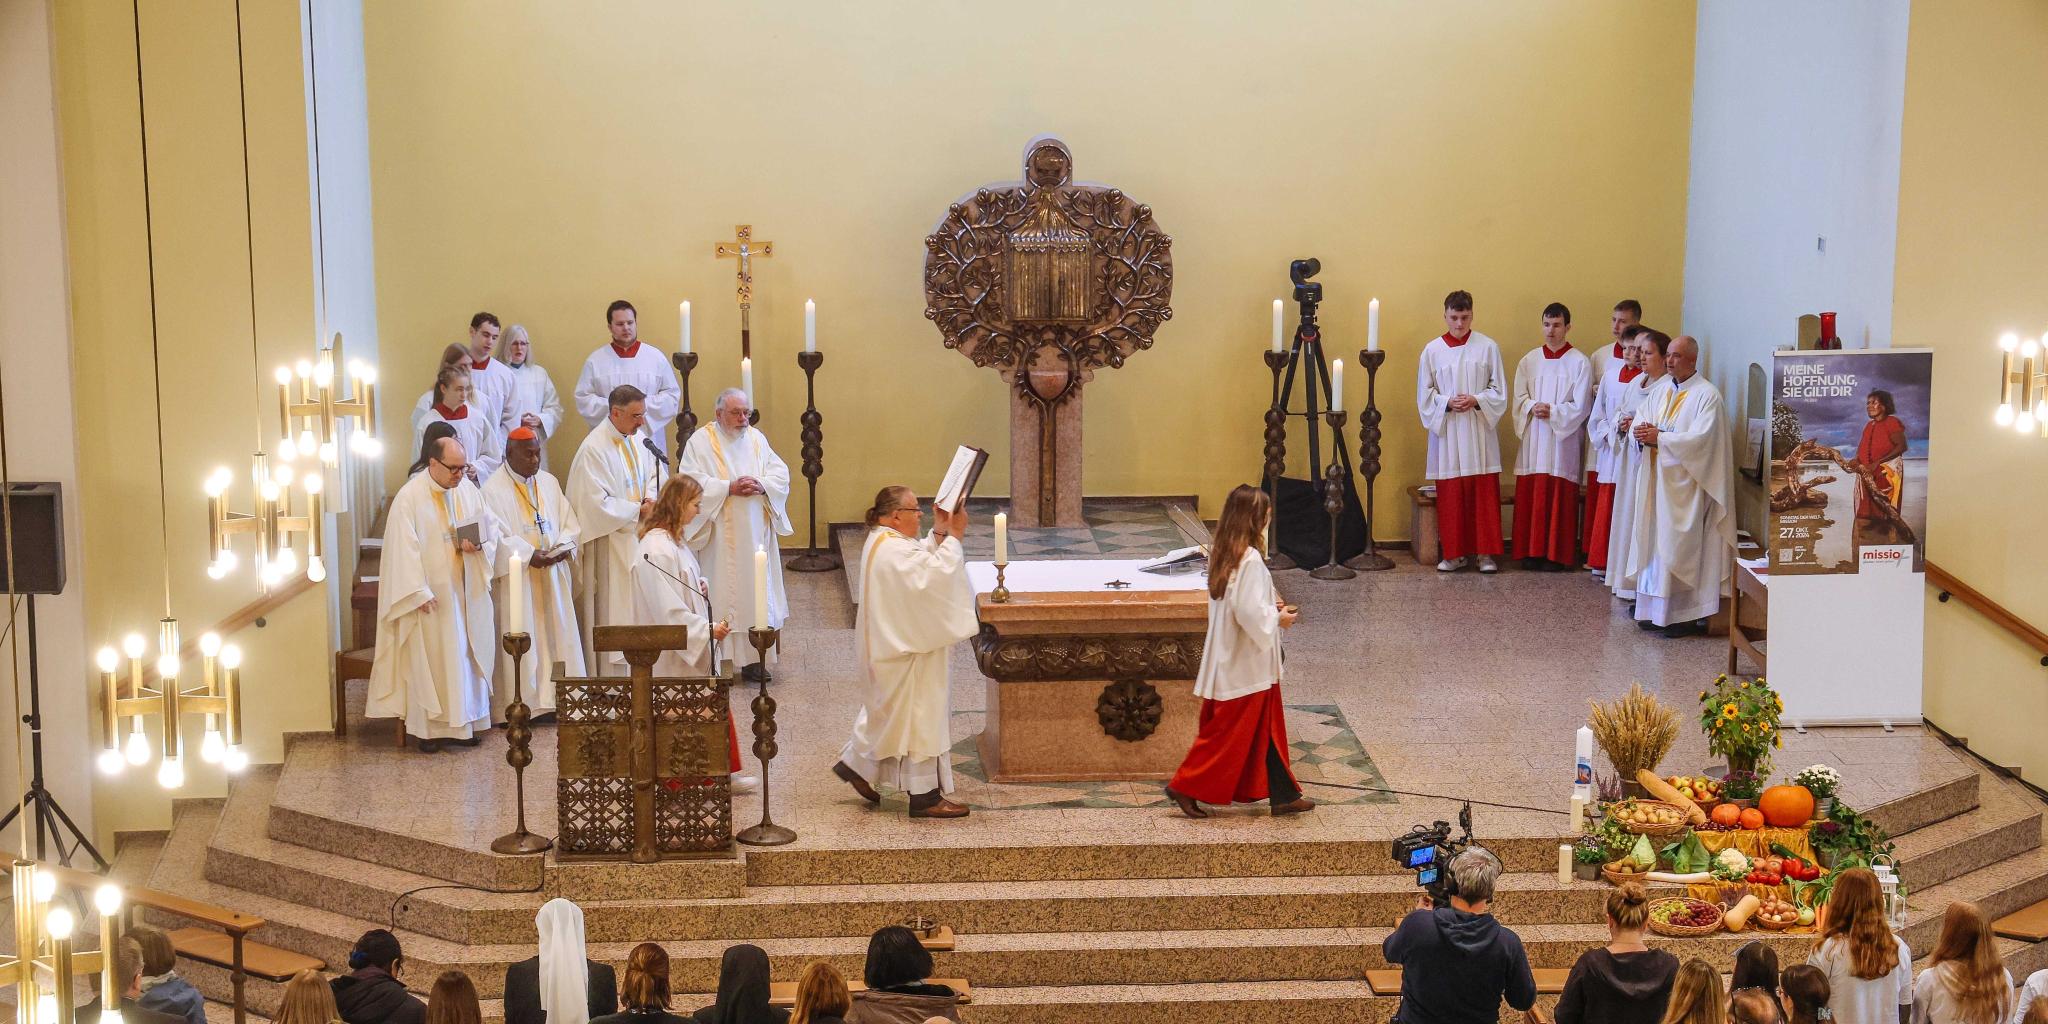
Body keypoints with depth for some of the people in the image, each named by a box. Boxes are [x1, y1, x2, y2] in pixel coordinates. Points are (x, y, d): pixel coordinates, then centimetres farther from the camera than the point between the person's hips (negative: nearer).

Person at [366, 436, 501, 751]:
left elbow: (491, 525, 10)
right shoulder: (409, 498, -13)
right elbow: (404, 549, -15)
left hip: (466, 592, 5)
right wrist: (420, 593, -19)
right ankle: (427, 728, 9)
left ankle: (465, 721, 19)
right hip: (431, 593, -5)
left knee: (467, 655, 9)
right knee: (429, 658, 1)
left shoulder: (468, 489, 3)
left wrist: (478, 545, -13)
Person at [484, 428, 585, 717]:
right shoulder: (493, 489, -6)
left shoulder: (549, 482, 13)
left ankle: (556, 698, 10)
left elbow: (569, 522, 11)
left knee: (558, 636, 5)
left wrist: (561, 547, -9)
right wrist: (530, 555, -20)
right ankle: (523, 702, -2)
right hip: (517, 577, -6)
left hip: (554, 574, 6)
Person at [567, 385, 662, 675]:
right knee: (614, 610, -2)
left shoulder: (638, 438, 5)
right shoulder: (594, 449, -18)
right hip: (611, 544, -7)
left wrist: (651, 498, -4)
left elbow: (654, 474, 18)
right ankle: (612, 672, 5)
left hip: (639, 537, 7)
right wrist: (638, 510, -15)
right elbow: (597, 504, -20)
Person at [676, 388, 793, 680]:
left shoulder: (756, 438, 12)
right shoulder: (700, 442, -2)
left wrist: (762, 485, -12)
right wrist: (729, 488, -20)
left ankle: (753, 659, 10)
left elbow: (781, 473, 8)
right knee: (723, 593, -5)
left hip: (756, 534, 5)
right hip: (720, 539, -4)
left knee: (756, 590, 4)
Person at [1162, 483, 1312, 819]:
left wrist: (1270, 606, 11)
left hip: (1230, 659, 10)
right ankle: (1187, 787, 9)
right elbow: (1249, 613, -26)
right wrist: (1278, 618, -10)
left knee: (1266, 729, 15)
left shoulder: (1222, 552, 5)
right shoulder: (1249, 558, -23)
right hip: (1245, 663, -10)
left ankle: (1283, 795, 21)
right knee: (1227, 732, 2)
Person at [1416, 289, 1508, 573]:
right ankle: (1455, 553, 10)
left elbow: (1499, 390, 3)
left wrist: (1476, 400, -14)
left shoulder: (1488, 347, 2)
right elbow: (1424, 395, 6)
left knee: (1484, 493, -2)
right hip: (1447, 432, 1)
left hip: (1480, 432, -1)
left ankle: (1485, 552, 4)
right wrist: (1447, 403, -11)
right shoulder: (1432, 350, 4)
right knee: (1450, 495, 2)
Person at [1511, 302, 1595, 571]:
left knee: (1560, 498, -2)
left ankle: (1558, 554, 4)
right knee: (1530, 496, 3)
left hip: (1563, 438, -3)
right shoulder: (1529, 361, 9)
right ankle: (1532, 551, 10)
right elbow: (1519, 398, 6)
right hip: (1533, 439, 3)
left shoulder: (1580, 363, -3)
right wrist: (1533, 408, -13)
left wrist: (1552, 412, -15)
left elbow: (1581, 407, -6)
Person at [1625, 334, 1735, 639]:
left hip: (1685, 484, -7)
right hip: (1658, 480, 7)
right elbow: (1639, 420, 12)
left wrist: (1659, 437, -20)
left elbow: (1701, 438, -19)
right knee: (1656, 542, 7)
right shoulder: (1662, 391, 13)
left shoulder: (1707, 395, -10)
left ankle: (1686, 615, -3)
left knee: (1680, 546, -7)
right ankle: (1657, 609, 13)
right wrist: (1641, 430, -12)